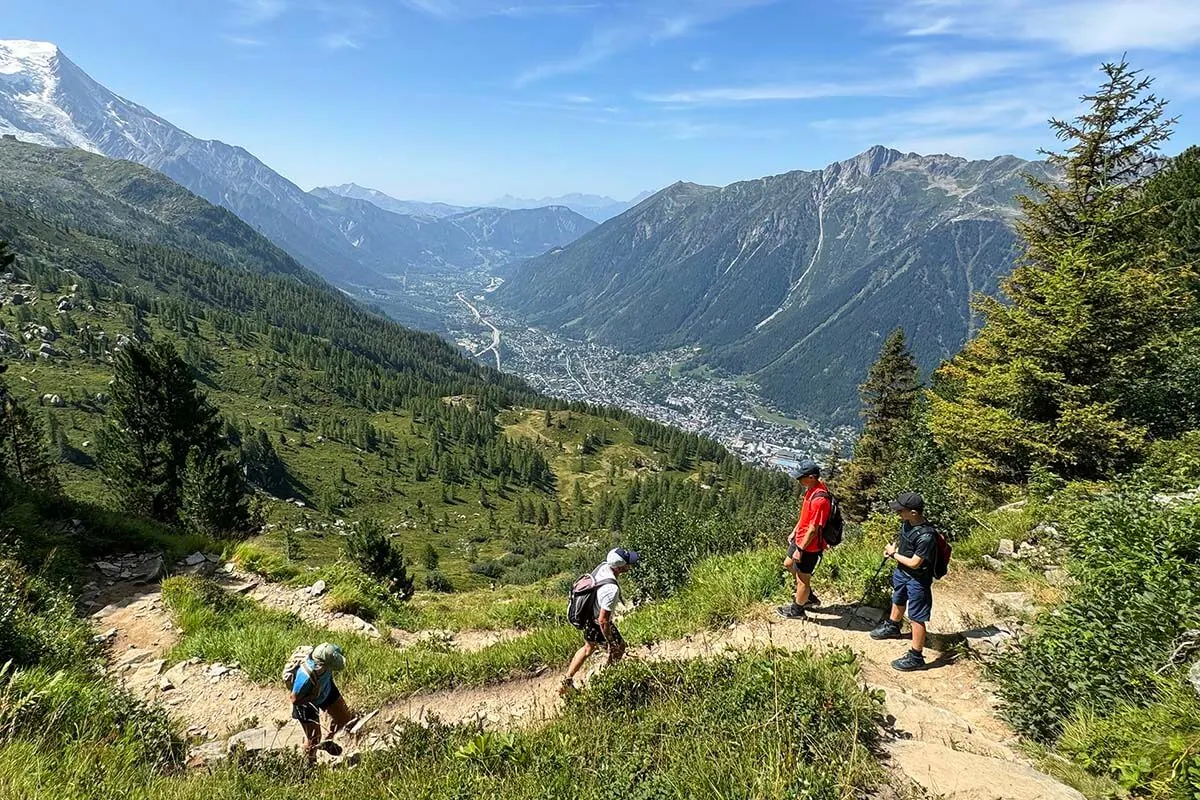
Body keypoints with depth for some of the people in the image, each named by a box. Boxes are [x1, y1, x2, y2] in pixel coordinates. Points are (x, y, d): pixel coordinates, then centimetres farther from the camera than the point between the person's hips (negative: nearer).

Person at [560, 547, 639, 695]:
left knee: (588, 647, 31)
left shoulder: (603, 566, -15)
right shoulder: (611, 589, -39)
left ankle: (567, 681, 39)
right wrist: (610, 643, -19)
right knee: (618, 648, 20)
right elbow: (603, 620, -33)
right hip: (599, 626, -7)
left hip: (587, 617, 8)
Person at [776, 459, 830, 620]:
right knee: (788, 565, 26)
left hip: (809, 546, -10)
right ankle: (809, 597, 42)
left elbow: (813, 529, -27)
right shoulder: (812, 488, -2)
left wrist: (800, 549, -19)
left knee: (802, 579, 10)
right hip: (800, 539, 10)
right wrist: (794, 532, 17)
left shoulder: (819, 499, -33)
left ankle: (797, 610, 32)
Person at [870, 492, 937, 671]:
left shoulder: (926, 536, -34)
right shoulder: (907, 522, -9)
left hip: (917, 580, -9)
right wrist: (893, 548, -6)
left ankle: (916, 658, 17)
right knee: (898, 601, 32)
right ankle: (892, 627, 58)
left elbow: (914, 563, -28)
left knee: (916, 618, 4)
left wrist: (893, 554, -17)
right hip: (901, 572, 9)